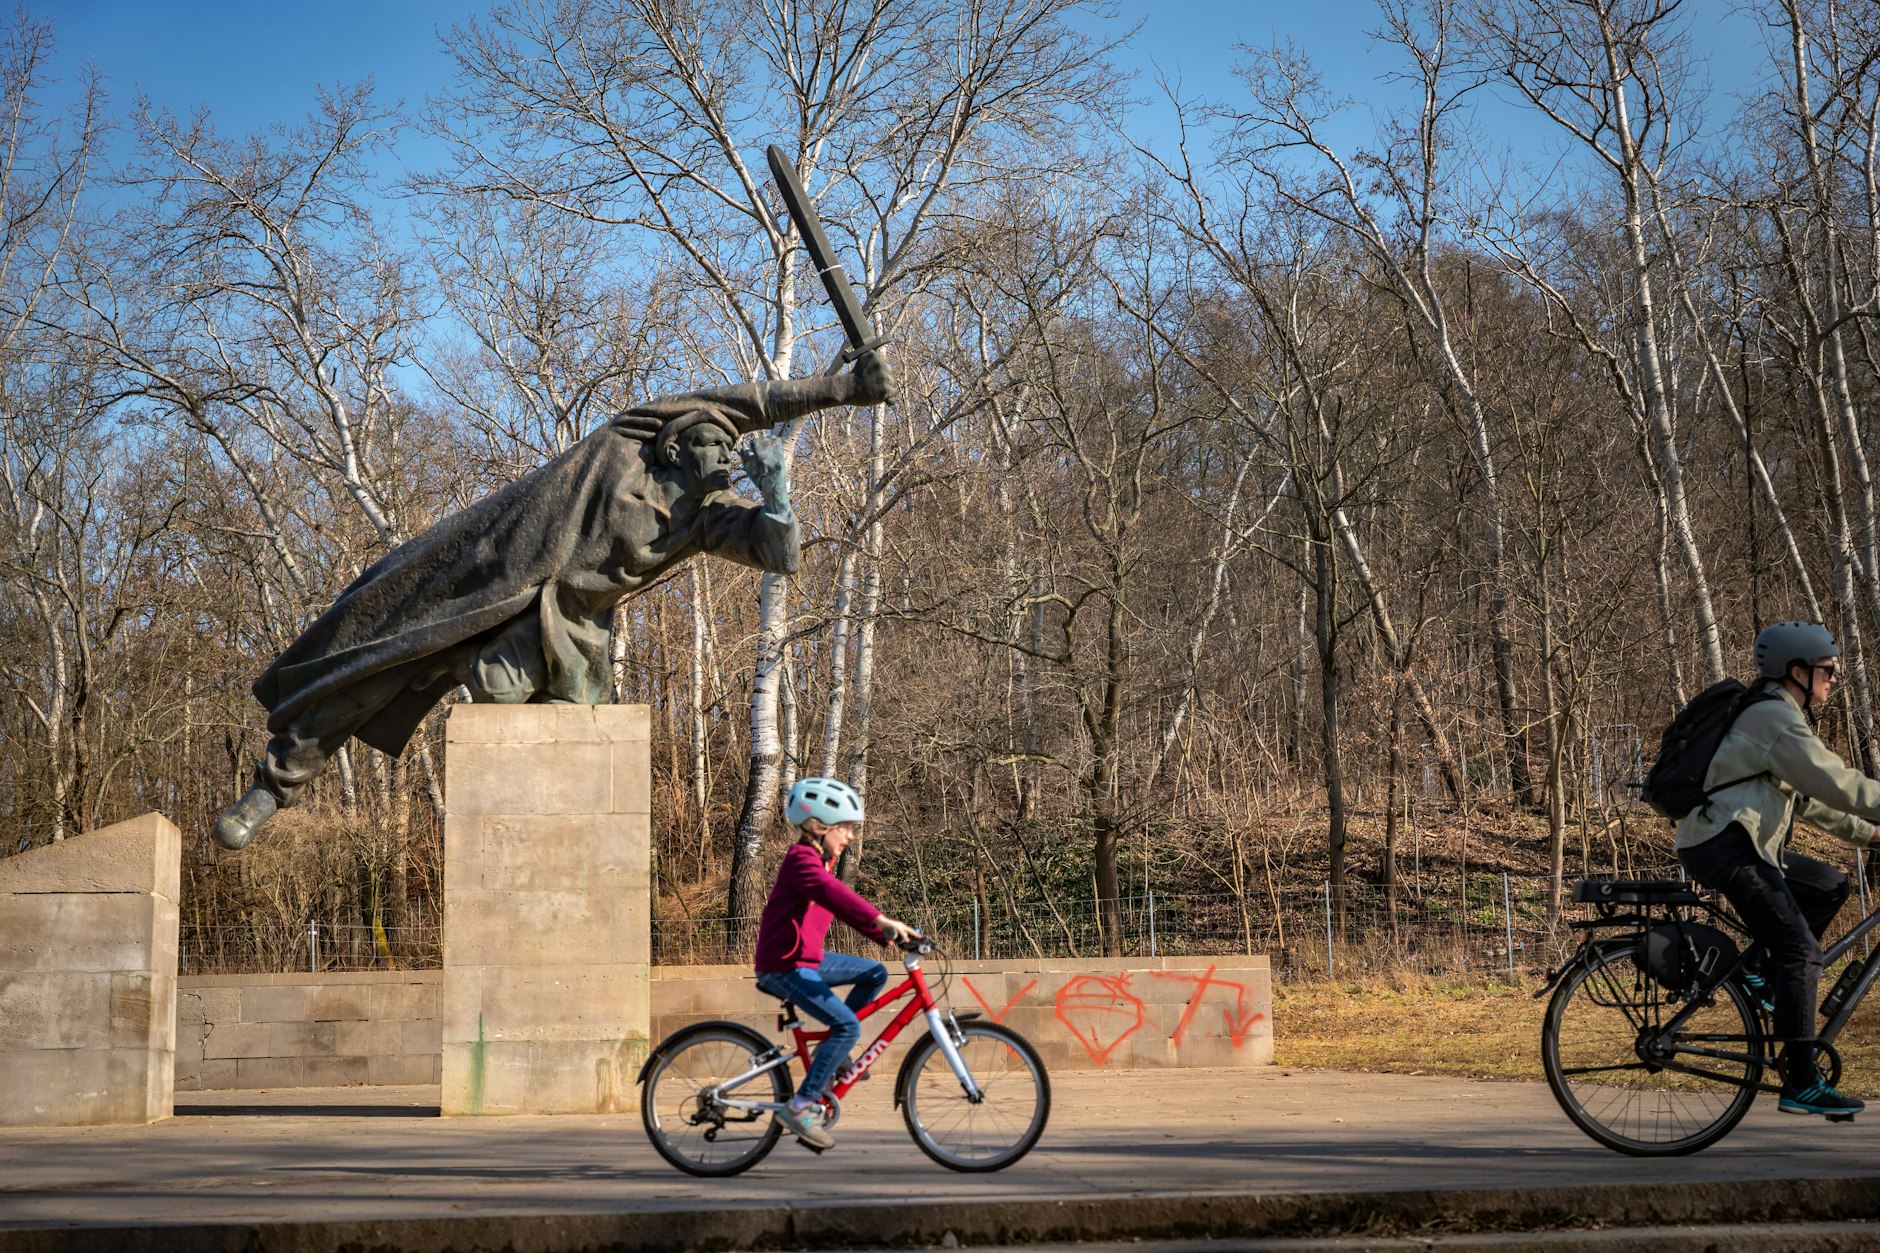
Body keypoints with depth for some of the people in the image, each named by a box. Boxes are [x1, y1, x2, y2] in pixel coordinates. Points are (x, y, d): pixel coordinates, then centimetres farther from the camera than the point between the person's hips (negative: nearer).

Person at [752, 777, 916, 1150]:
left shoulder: (817, 862, 16)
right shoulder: (802, 859, -17)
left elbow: (844, 905, 18)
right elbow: (834, 893, -34)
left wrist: (886, 935, 8)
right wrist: (883, 921, -43)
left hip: (807, 958, 10)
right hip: (784, 966, -10)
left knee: (874, 973, 11)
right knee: (848, 1025, -18)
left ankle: (831, 1055, 13)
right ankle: (802, 1106, -14)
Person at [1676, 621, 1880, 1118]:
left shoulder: (1777, 716, 22)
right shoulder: (1776, 718, -11)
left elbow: (1809, 797, 26)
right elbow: (1833, 783, -18)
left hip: (1742, 843, 10)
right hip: (1724, 845, -10)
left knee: (1829, 885, 15)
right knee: (1801, 951, -13)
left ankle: (1767, 976, 11)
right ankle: (1801, 1084, -13)